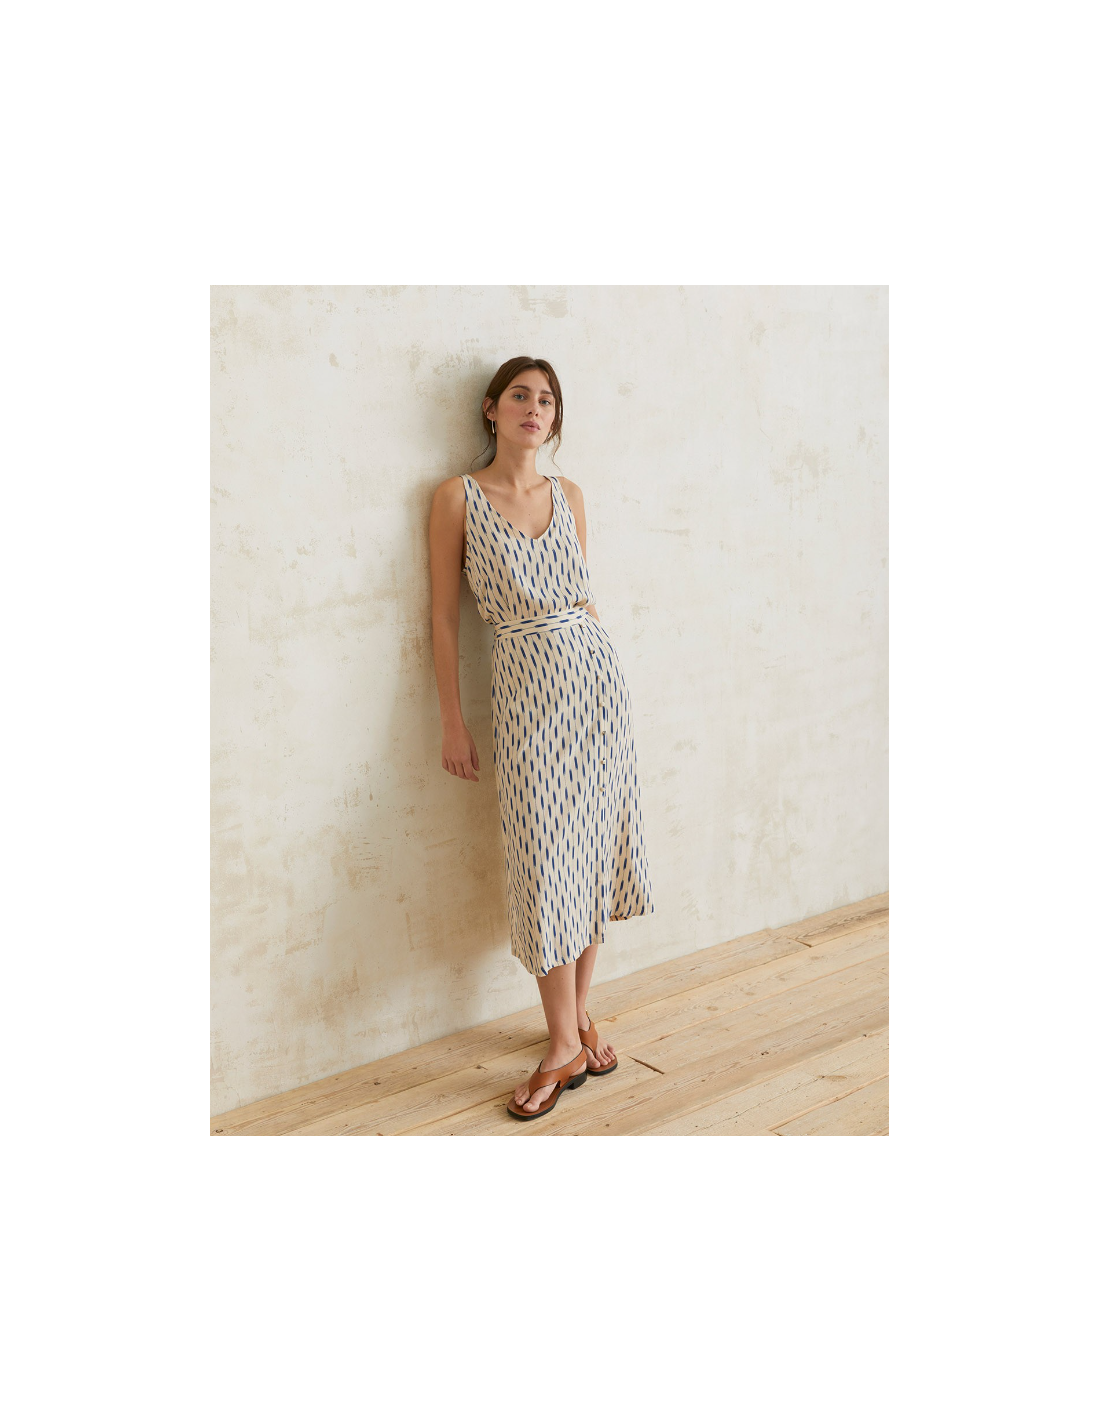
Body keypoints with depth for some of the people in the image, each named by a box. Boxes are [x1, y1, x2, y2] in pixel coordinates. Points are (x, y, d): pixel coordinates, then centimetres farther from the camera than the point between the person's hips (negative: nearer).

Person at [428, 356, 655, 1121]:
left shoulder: (569, 495, 11)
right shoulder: (457, 497, -1)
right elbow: (444, 616, -1)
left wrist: (599, 673, 16)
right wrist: (454, 722, -3)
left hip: (597, 672, 4)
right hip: (527, 685, -4)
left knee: (593, 844, 8)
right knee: (545, 860, -3)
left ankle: (580, 1015, 23)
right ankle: (565, 1043, 9)